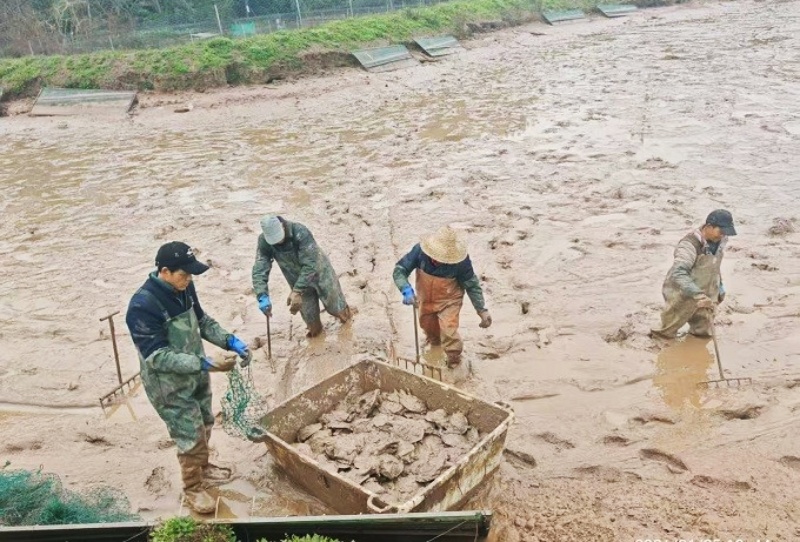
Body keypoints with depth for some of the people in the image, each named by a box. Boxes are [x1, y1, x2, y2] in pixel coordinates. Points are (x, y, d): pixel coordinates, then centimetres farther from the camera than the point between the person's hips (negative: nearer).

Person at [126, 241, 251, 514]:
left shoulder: (183, 288, -7)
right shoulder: (143, 306, -30)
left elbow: (202, 321, 7)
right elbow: (157, 356, -30)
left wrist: (230, 341, -8)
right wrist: (202, 363, -35)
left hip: (196, 376, 7)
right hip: (169, 386, -7)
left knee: (204, 426, 23)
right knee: (191, 437, 5)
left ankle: (202, 469, 48)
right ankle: (193, 489, 29)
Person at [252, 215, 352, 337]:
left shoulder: (300, 232, -36)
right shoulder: (264, 241, -24)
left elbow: (310, 265, -37)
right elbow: (259, 269, -29)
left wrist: (297, 291, -43)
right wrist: (262, 296, -44)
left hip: (319, 272, -3)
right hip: (297, 280, 3)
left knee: (333, 303, 17)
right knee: (308, 312, 14)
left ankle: (345, 314, 50)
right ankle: (315, 330, 45)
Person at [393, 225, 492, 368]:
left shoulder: (461, 261, -33)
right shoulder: (420, 251, -32)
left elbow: (472, 285, -19)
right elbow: (399, 270, -25)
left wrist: (482, 310, -20)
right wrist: (407, 290, -43)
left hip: (449, 300, -3)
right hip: (426, 298, 3)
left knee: (448, 330, -16)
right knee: (427, 325, 26)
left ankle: (454, 360, 15)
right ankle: (435, 343, 63)